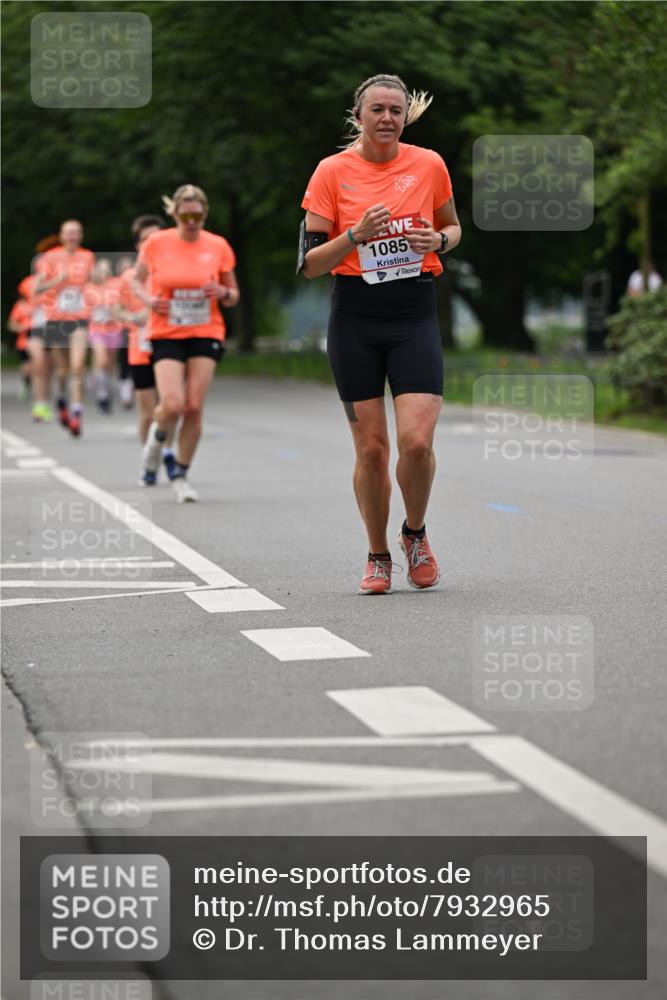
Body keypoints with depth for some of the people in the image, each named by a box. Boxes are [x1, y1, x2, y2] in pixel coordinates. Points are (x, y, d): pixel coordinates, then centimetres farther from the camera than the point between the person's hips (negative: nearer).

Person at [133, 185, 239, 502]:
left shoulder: (218, 246, 1)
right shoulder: (156, 244, -3)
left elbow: (233, 295, 11)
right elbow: (137, 282, 11)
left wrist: (223, 293, -13)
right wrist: (149, 301, -9)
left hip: (206, 334, 1)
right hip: (166, 334, -1)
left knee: (194, 408, -7)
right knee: (172, 405, -16)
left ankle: (181, 475, 10)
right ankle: (158, 434, 21)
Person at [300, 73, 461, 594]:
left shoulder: (429, 165, 3)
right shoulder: (333, 171, -2)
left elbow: (452, 227, 19)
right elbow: (309, 263, -2)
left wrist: (437, 239, -4)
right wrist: (356, 235, -19)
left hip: (416, 315, 1)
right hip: (355, 319, -1)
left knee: (417, 440, -13)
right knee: (371, 448, 0)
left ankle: (415, 533, 15)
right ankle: (378, 557, 19)